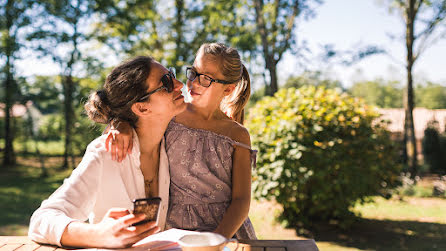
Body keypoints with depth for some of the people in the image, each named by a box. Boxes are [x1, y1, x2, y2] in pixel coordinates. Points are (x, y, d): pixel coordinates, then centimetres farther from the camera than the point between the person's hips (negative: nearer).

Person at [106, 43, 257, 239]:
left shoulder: (237, 135, 0)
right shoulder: (171, 115, 4)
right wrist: (122, 126, -11)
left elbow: (241, 200, -4)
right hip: (173, 229, 2)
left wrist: (215, 240, -19)